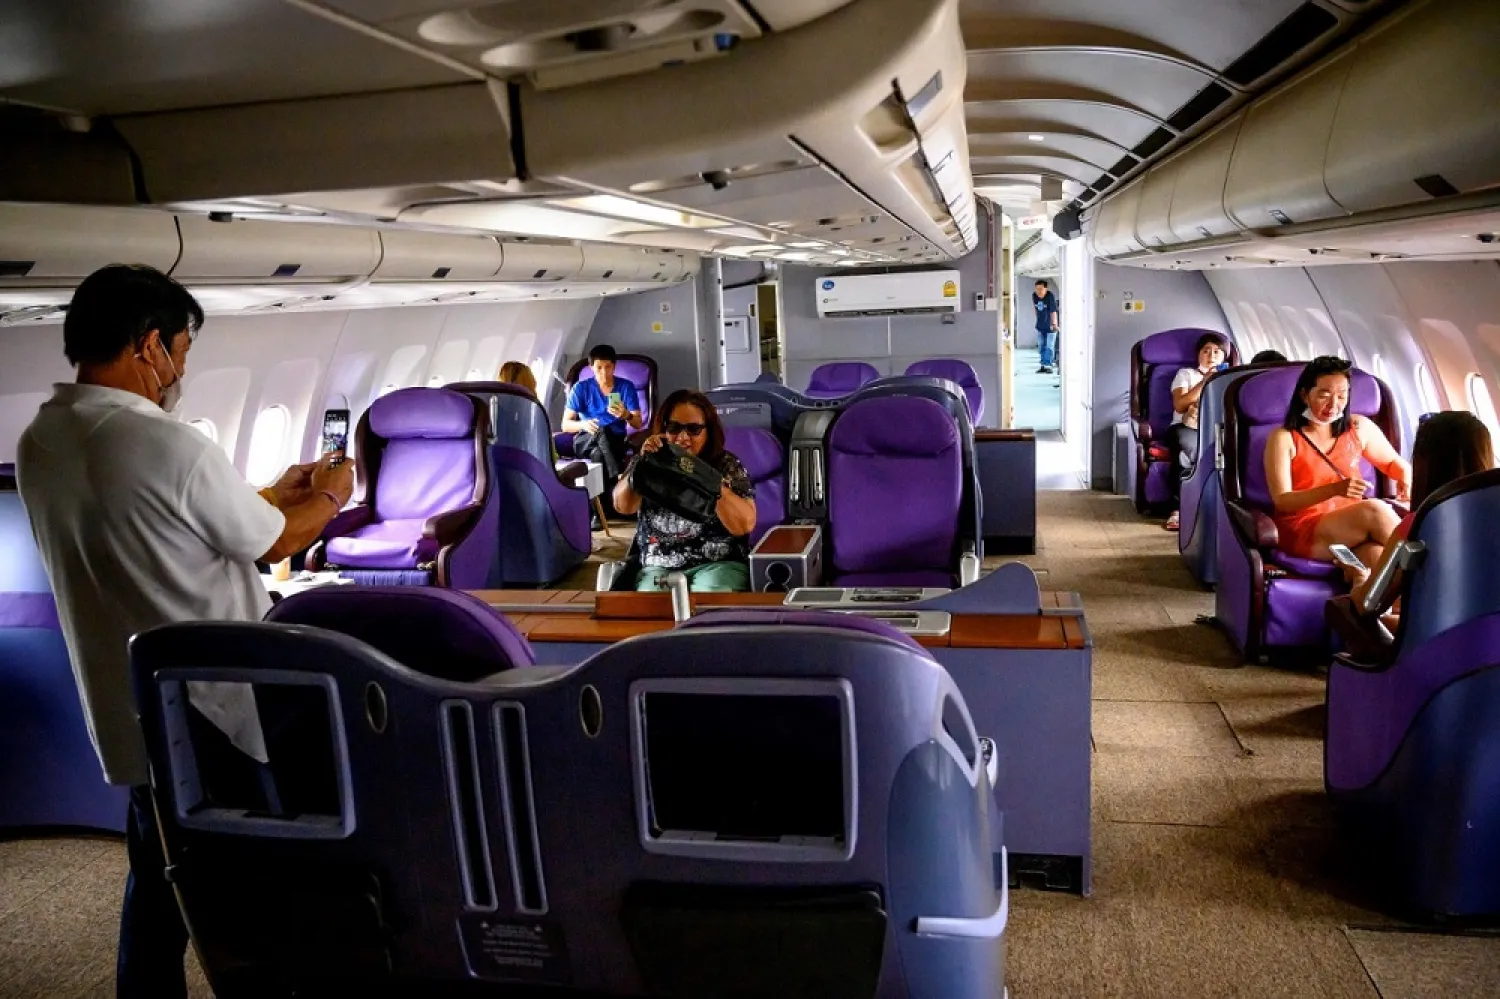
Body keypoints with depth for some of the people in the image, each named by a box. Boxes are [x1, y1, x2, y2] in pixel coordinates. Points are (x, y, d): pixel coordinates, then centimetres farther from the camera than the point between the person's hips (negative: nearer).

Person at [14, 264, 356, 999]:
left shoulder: (37, 444, 2)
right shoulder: (169, 447, -24)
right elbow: (273, 543, -11)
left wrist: (273, 494, 18)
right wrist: (331, 496, 9)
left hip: (128, 713, 7)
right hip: (218, 708, -7)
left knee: (156, 882, 21)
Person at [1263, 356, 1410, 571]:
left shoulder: (1360, 428, 12)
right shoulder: (1283, 438, -2)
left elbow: (1394, 463, 26)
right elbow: (1281, 500, -10)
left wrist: (1406, 479, 0)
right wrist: (1335, 489, -26)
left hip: (1353, 527, 3)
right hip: (1303, 532, -3)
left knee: (1378, 557, -35)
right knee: (1374, 510, -30)